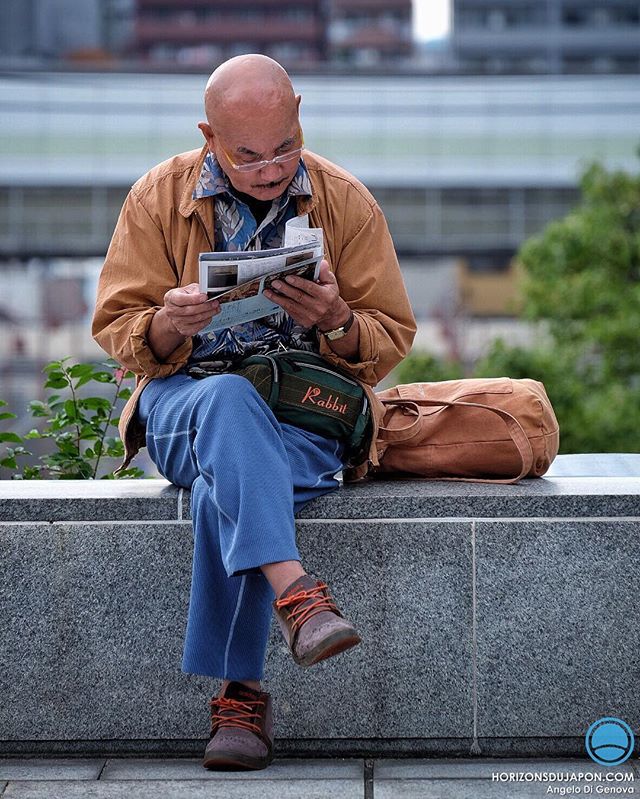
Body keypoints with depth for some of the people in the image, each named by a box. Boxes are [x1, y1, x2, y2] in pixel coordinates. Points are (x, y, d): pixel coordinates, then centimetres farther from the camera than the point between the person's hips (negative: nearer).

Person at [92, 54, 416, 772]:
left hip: (306, 414, 0)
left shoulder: (346, 202, 5)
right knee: (228, 400, -38)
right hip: (181, 406, 1)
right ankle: (297, 596, -49)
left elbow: (390, 341, 6)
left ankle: (239, 695, -28)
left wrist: (337, 321, -18)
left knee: (225, 490, -35)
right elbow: (118, 333, 4)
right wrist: (169, 324, -21)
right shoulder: (158, 197, 4)